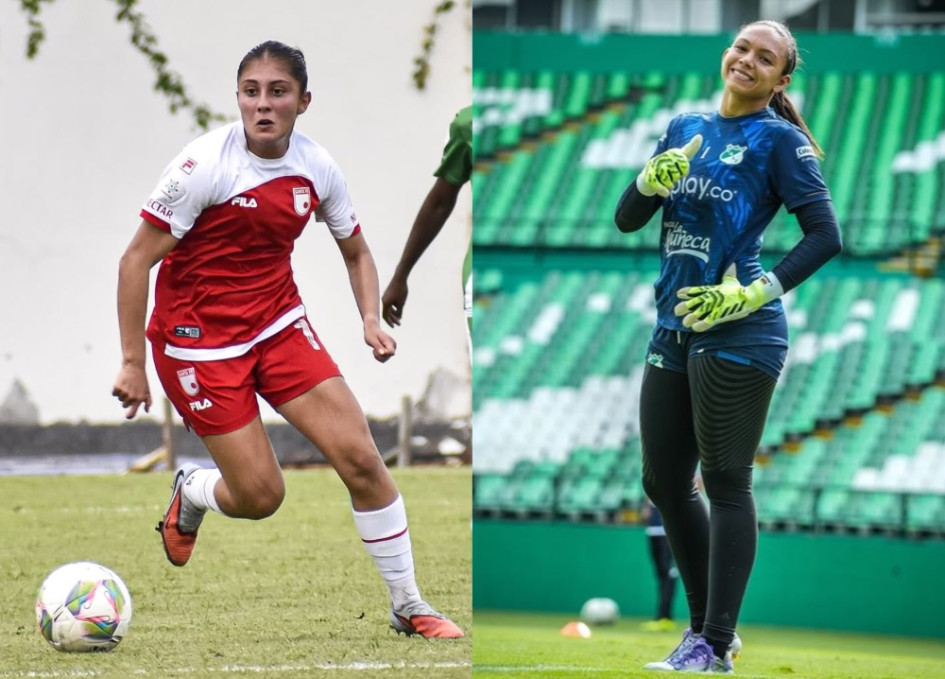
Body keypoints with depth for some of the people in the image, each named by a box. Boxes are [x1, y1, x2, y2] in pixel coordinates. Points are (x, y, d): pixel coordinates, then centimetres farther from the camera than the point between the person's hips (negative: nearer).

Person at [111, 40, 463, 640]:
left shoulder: (316, 167, -4)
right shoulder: (206, 163, -19)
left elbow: (355, 251, 13)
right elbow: (136, 260, -15)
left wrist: (372, 318, -6)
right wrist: (133, 363, -17)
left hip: (279, 322, 4)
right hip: (200, 337, -4)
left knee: (361, 458, -8)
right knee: (260, 496, -6)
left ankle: (408, 606, 6)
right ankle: (191, 492, 31)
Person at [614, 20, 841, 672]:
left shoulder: (779, 140, -4)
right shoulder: (686, 127, 13)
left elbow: (826, 235, -10)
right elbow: (627, 219, 11)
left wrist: (754, 294, -17)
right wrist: (655, 180, -10)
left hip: (737, 336, -7)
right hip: (674, 331, 7)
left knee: (725, 484, -5)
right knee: (663, 483, 11)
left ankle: (714, 648, -3)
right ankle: (706, 625, 23)